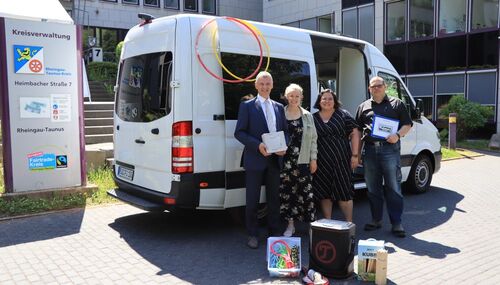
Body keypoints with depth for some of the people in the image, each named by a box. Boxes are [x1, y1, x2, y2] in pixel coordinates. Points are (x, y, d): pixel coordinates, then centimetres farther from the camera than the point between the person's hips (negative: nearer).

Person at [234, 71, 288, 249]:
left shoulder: (279, 107, 12)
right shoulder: (247, 106, -2)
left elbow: (285, 131, 16)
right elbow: (239, 133, -6)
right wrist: (258, 145, -19)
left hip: (275, 159, 4)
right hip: (255, 159, -4)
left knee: (274, 197, 14)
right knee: (252, 199, 4)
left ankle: (275, 231, 28)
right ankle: (252, 234, 17)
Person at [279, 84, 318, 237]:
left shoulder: (307, 116, 9)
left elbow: (313, 138, 9)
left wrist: (313, 158, 4)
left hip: (303, 160, 0)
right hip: (285, 160, 0)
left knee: (305, 190, -2)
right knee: (286, 191, 3)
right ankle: (290, 224, 16)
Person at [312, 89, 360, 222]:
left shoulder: (343, 115, 3)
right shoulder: (313, 118, 9)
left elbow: (354, 134, 0)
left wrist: (355, 155, -6)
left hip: (341, 160, -2)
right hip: (321, 162, 2)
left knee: (344, 191, 0)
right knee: (324, 192, 7)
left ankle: (349, 222, 12)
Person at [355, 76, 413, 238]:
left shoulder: (396, 104, 9)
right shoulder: (364, 107, 16)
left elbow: (408, 124, 7)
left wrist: (398, 135, -14)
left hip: (390, 149, -3)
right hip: (370, 150, 3)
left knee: (393, 188, -2)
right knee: (373, 188, 10)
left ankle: (396, 223, 5)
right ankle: (376, 220, 22)